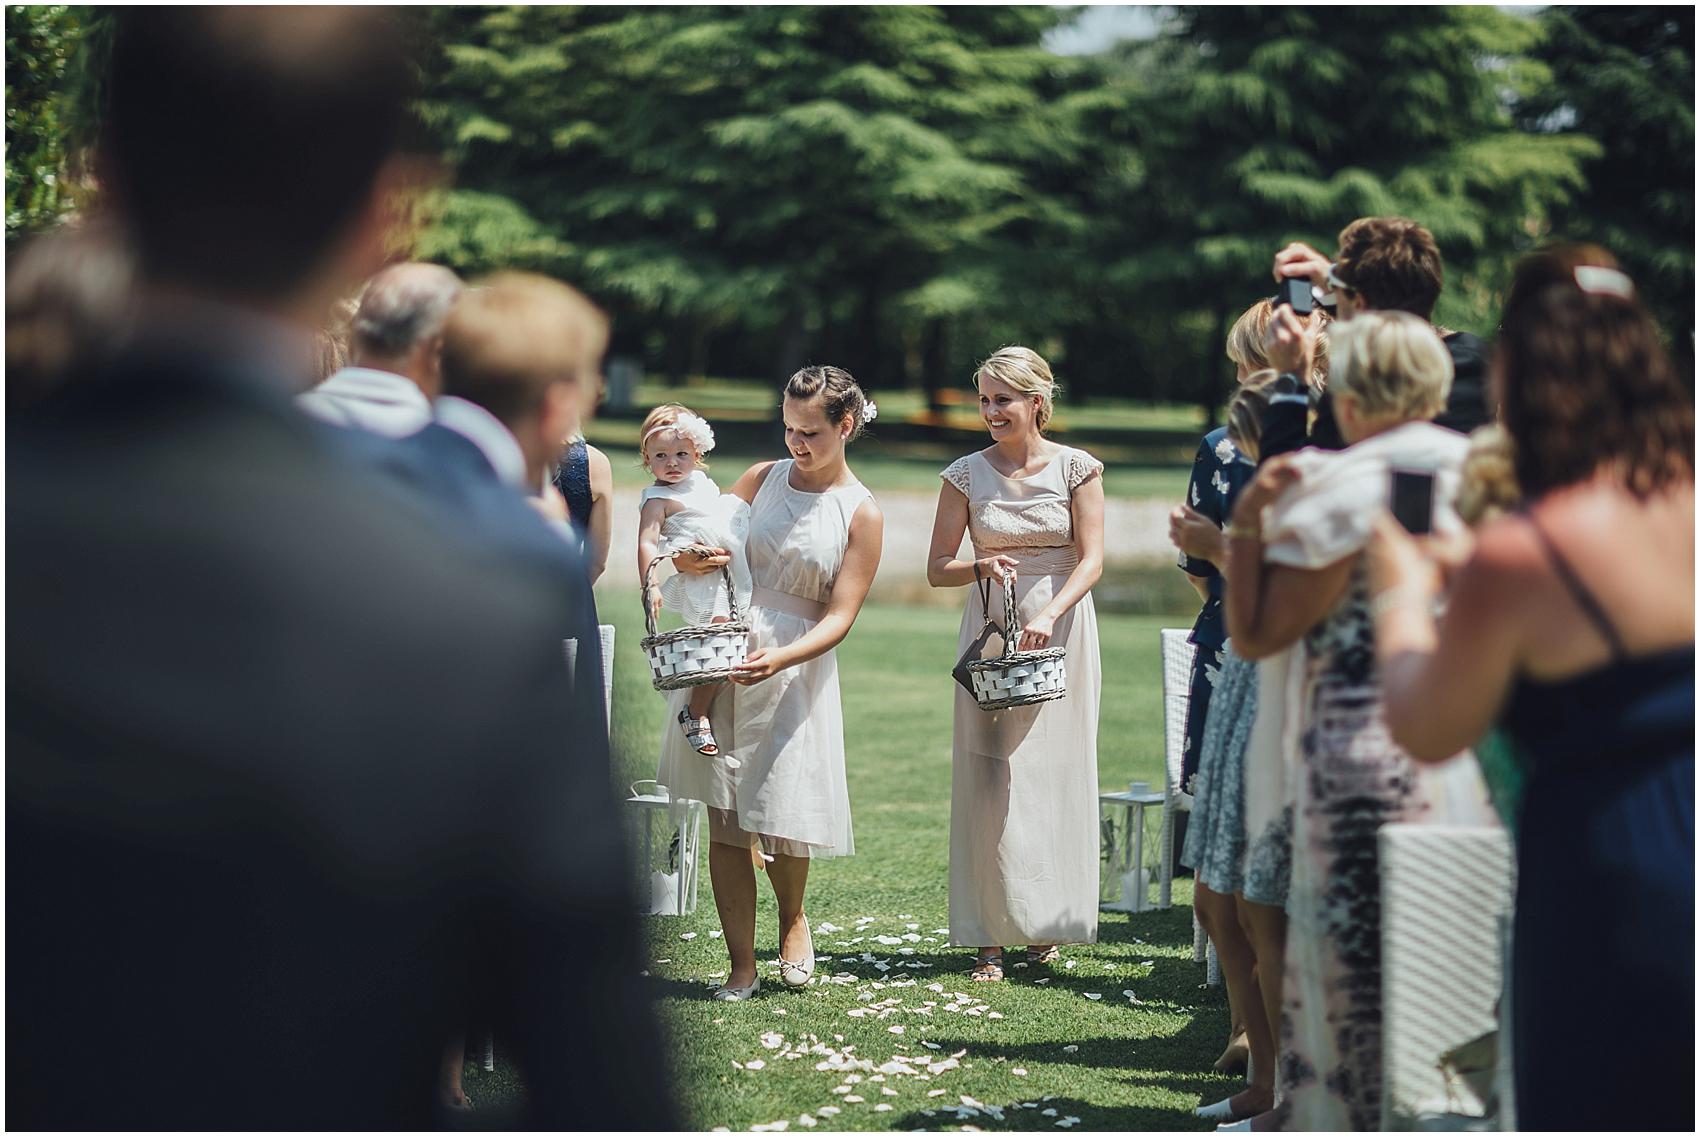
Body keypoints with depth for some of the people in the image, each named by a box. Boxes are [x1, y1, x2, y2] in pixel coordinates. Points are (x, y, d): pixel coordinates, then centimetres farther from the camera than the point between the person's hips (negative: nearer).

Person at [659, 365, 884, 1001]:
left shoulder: (861, 514, -2)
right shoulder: (763, 478, 9)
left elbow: (839, 617, -8)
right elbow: (693, 549, 12)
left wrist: (779, 659, -24)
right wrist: (690, 560, -13)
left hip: (795, 668, -3)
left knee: (780, 814, -5)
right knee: (723, 817, 0)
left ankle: (793, 915, 28)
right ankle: (741, 968, 8)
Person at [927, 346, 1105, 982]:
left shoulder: (1077, 469, 0)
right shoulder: (967, 474, 3)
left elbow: (1091, 560, -7)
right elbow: (938, 570, 4)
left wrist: (1049, 614, -23)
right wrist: (981, 567, -17)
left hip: (1061, 630, -1)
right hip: (991, 634, 1)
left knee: (1056, 771, 1)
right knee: (991, 775, -5)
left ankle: (1046, 926, 12)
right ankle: (989, 935, -3)